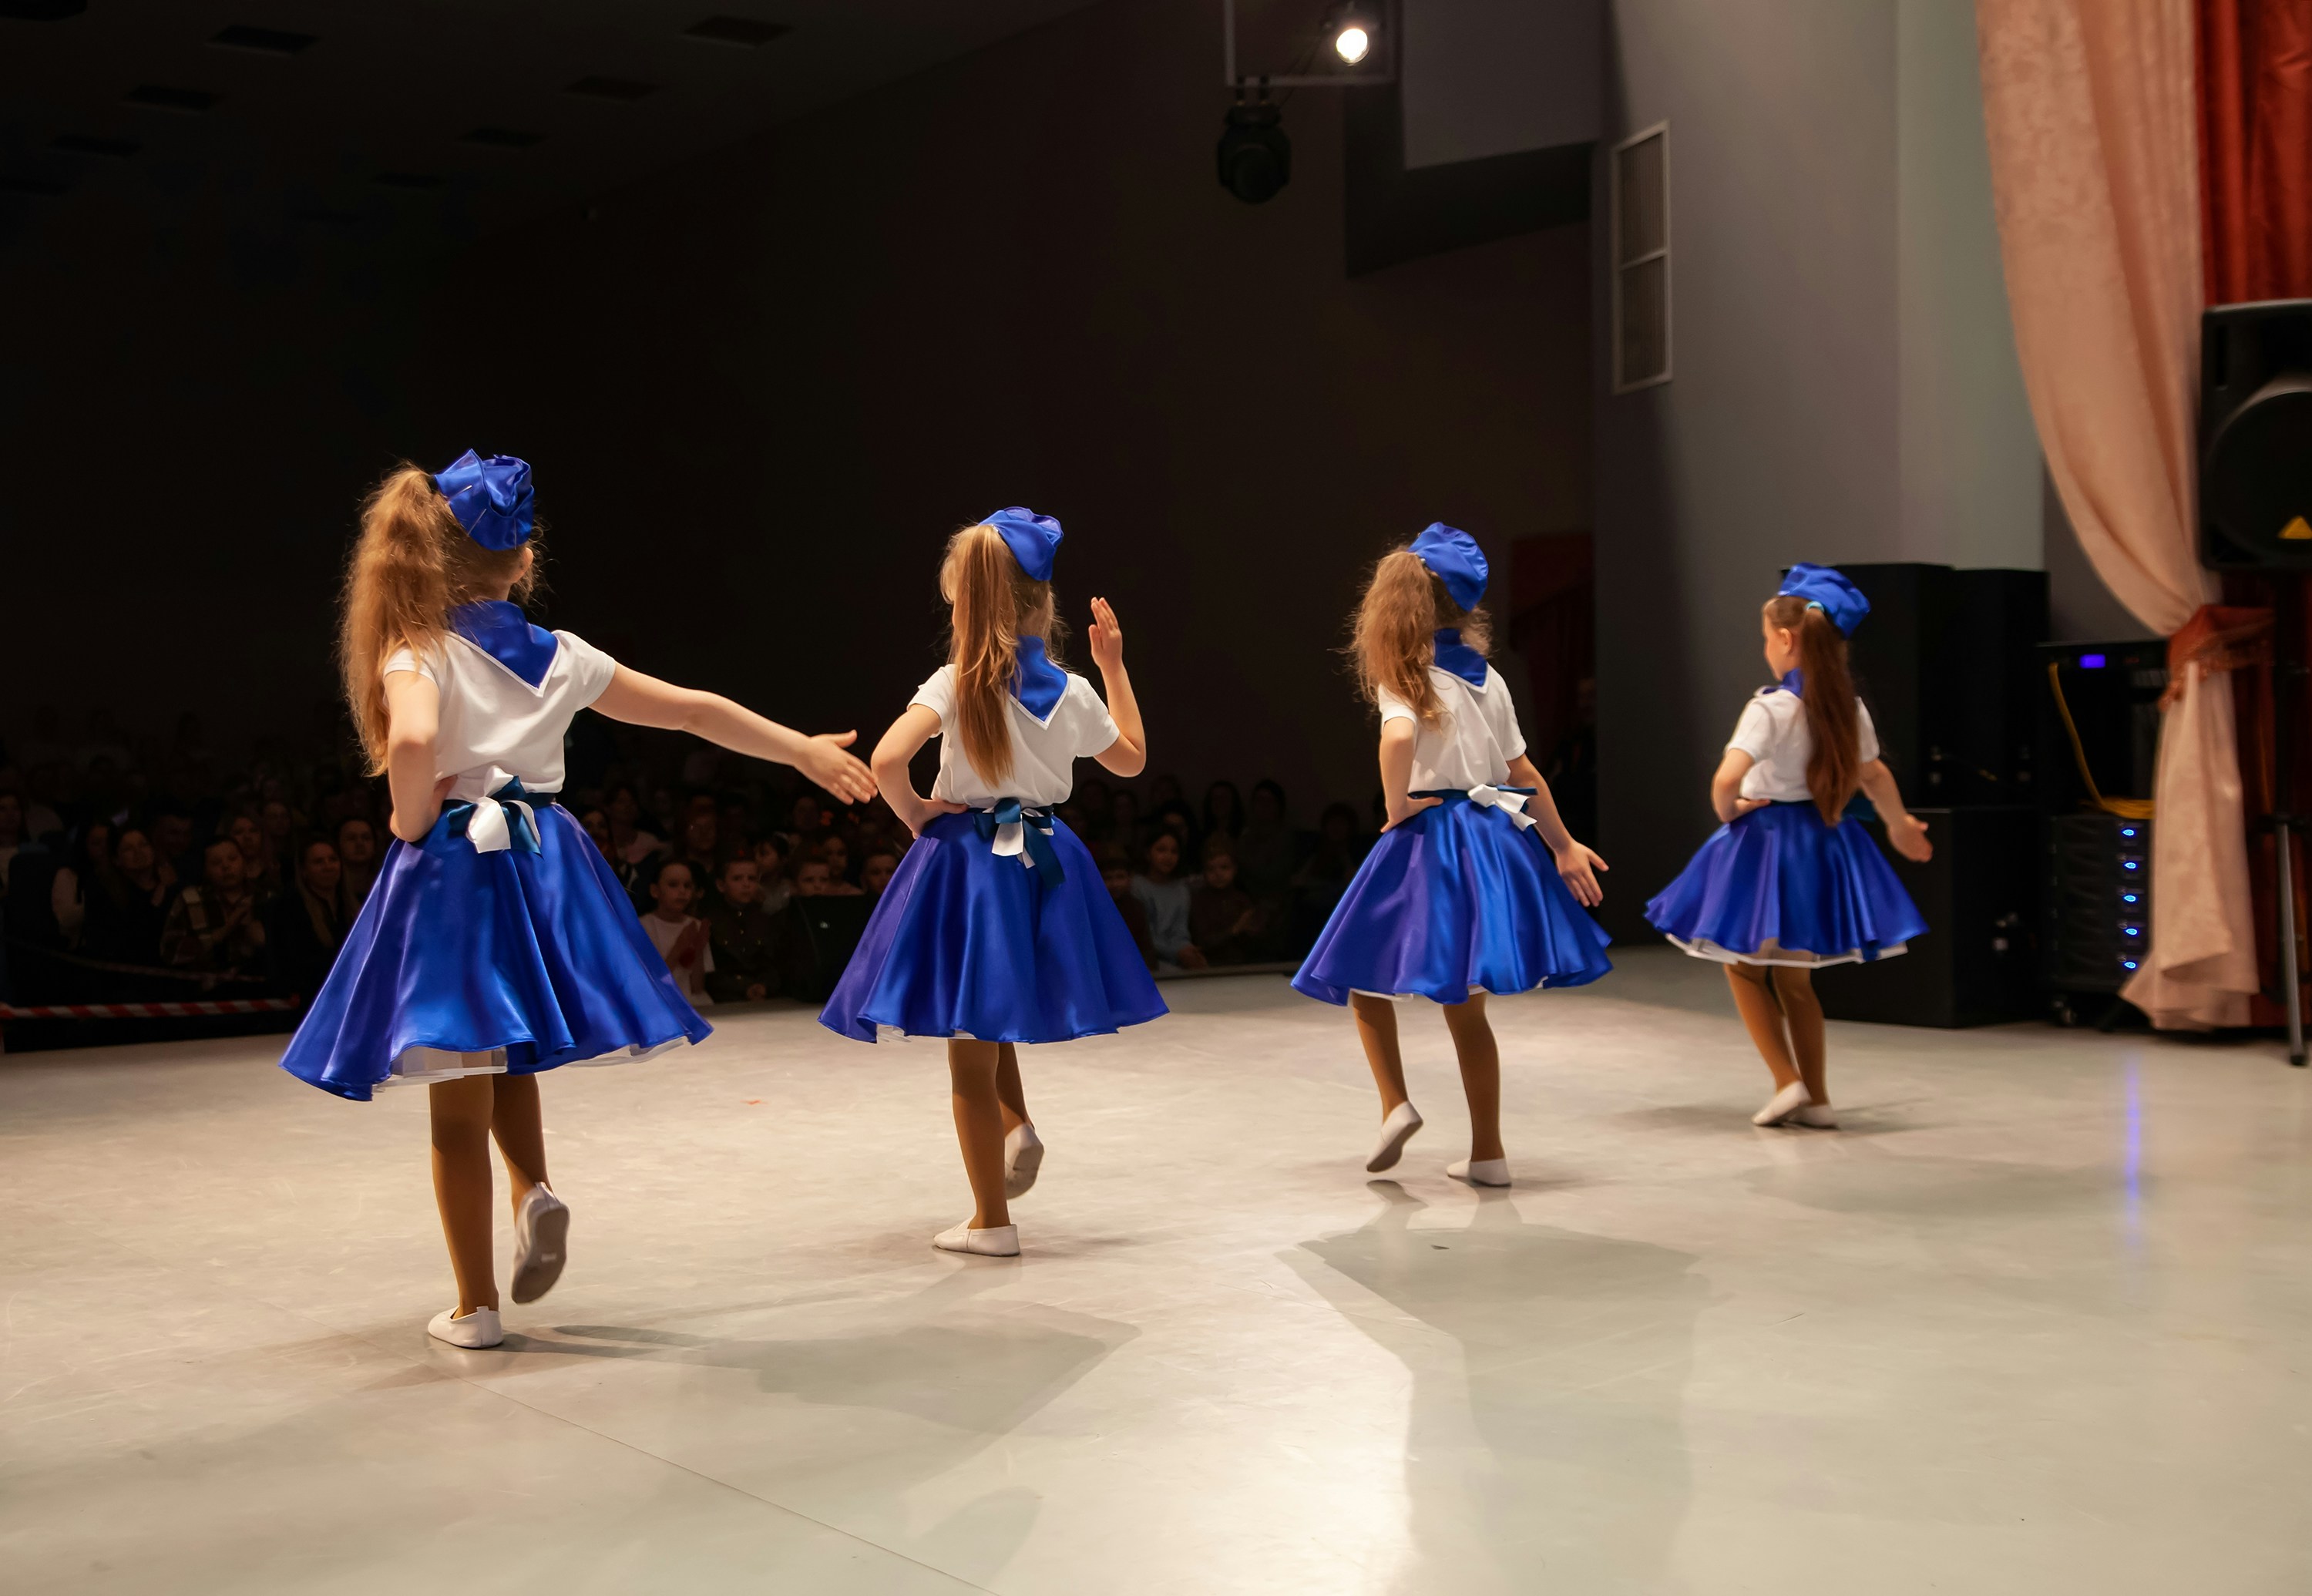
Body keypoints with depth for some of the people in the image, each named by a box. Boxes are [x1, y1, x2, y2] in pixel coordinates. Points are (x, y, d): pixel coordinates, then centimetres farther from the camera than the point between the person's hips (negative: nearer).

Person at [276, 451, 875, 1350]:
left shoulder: (418, 657, -9)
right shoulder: (559, 656, 4)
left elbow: (412, 743, -32)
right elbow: (696, 711, 10)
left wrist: (412, 823, -11)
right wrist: (805, 751, 20)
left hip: (453, 871, -4)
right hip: (542, 863, 4)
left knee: (459, 1108, 5)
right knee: (508, 1060, 27)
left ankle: (475, 1307, 12)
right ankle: (535, 1192, 1)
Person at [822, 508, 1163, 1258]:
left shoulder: (955, 686, -12)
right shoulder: (1073, 691, -1)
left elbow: (886, 759, -26)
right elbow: (1132, 758, 18)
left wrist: (913, 812, -7)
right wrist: (1114, 665, 22)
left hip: (968, 858, -4)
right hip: (1044, 864, 4)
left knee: (970, 1050, 4)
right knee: (992, 1017, 31)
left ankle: (992, 1220, 9)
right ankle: (1017, 1124, 10)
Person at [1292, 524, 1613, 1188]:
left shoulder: (1404, 676, -9)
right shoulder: (1487, 679, 9)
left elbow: (1399, 737, -31)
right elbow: (1524, 771, 12)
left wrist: (1397, 809, -15)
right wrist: (1563, 847, 19)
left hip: (1429, 841, -6)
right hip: (1495, 840, 6)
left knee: (1362, 972, 13)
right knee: (1462, 1002, 13)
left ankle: (1394, 1103, -2)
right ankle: (1487, 1152, 15)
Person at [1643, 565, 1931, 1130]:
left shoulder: (1770, 707, -19)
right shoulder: (1849, 708, 1)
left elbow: (1727, 778, -31)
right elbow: (1874, 775, 16)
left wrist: (1727, 810, -9)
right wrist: (1900, 825, 33)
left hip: (1765, 837, -6)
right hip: (1823, 839, 6)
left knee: (1744, 968, 13)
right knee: (1794, 977, 18)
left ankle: (1788, 1081, 3)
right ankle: (1816, 1098, 20)